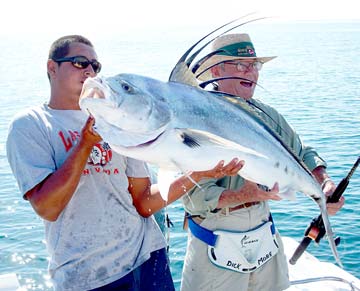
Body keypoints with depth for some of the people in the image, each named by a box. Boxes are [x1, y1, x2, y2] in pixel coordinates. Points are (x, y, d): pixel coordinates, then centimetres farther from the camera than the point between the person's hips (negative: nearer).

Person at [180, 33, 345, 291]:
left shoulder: (267, 115, 3)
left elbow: (302, 154, 8)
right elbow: (193, 194, -22)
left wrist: (325, 183, -12)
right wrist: (242, 196, -36)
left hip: (263, 229, 6)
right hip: (216, 238, -5)